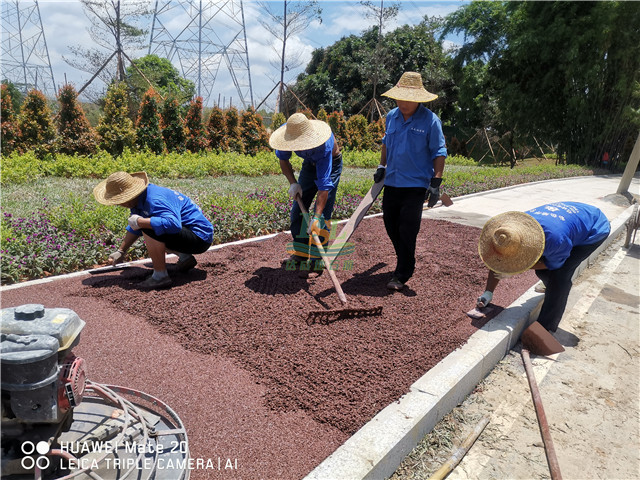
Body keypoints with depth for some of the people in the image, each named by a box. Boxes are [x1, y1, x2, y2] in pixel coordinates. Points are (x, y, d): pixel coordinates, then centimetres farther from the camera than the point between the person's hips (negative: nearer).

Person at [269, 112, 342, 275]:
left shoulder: (323, 145, -41)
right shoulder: (287, 131, -25)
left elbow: (324, 184, -44)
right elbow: (283, 159, -4)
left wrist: (316, 217, -49)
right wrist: (293, 183, -19)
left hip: (331, 165, -6)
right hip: (310, 164, 6)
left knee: (323, 213, -15)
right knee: (298, 208, 1)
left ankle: (317, 260, -9)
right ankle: (299, 254, 10)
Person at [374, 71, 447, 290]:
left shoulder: (430, 120, -9)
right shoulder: (391, 116, 7)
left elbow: (439, 153, -7)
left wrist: (436, 183, -13)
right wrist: (382, 166, 16)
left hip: (415, 184, -6)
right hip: (392, 182, 6)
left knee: (407, 229, -6)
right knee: (391, 225, 12)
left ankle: (402, 274, 6)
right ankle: (405, 262, 34)